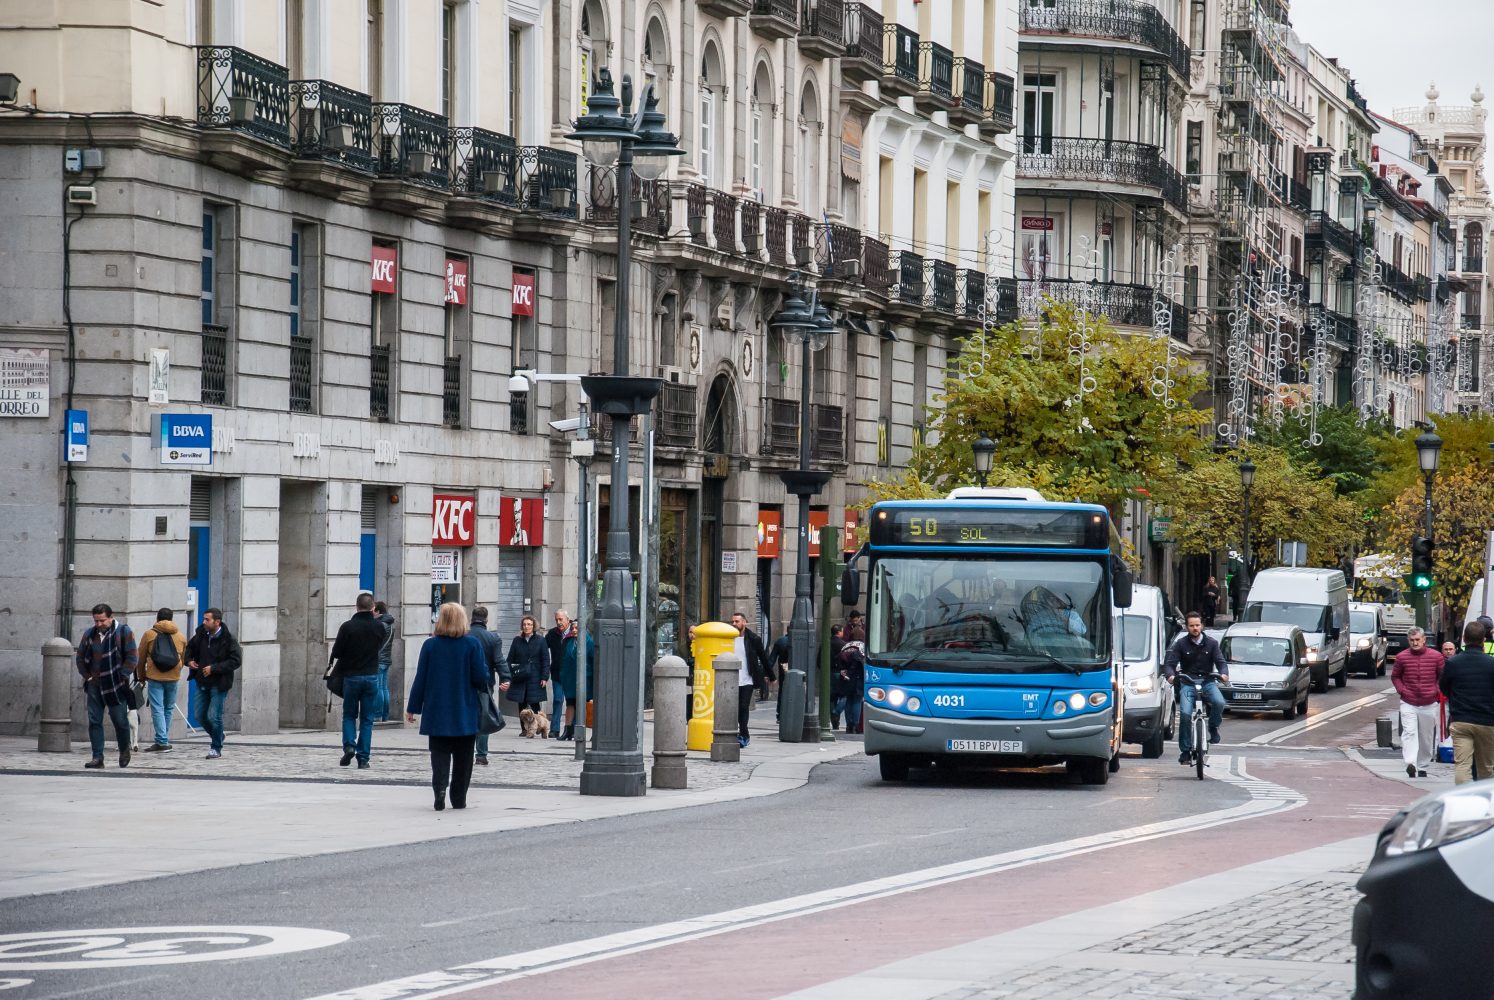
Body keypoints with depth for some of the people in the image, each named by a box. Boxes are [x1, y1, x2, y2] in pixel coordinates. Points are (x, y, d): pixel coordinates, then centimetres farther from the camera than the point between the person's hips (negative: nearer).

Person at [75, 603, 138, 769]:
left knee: (120, 720, 1)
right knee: (94, 721, -1)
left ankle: (124, 751, 24)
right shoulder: (89, 634, 10)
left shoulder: (123, 631, -3)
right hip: (94, 685, 4)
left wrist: (121, 677, -10)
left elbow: (132, 656, -6)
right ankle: (97, 757, 1)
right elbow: (80, 658, 18)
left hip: (116, 686, -4)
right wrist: (87, 676, 6)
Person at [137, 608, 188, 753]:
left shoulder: (149, 635, 0)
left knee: (157, 709, -4)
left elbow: (141, 658, 5)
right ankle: (163, 739, 20)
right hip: (173, 678, 3)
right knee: (168, 708, 15)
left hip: (154, 677, -3)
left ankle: (162, 742, -12)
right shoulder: (181, 636, 9)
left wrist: (141, 677, 18)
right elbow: (183, 658, 14)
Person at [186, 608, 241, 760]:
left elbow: (236, 661, -17)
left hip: (219, 684, -6)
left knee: (214, 716, -9)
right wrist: (188, 660, 1)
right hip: (202, 683, 6)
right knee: (201, 716, 10)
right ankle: (216, 736, 36)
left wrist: (214, 668, -21)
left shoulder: (228, 639, -13)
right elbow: (189, 649, 23)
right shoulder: (201, 636, 4)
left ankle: (216, 748, 7)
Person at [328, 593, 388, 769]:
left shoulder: (347, 627, -11)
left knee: (349, 715, 14)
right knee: (367, 719, 6)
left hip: (351, 676, -1)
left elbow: (337, 651, -7)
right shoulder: (378, 627, -3)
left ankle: (349, 745, -9)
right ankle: (363, 757, 2)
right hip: (371, 676, 1)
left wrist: (332, 663, 14)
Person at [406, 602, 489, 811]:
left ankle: (440, 787, -18)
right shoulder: (472, 644, -7)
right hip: (465, 714, 0)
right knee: (462, 758, 10)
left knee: (440, 755, 4)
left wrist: (412, 708, 5)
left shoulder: (430, 645, -4)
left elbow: (421, 679, -2)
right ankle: (459, 799, 11)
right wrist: (485, 686, 16)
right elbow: (481, 677, -9)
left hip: (437, 712, 0)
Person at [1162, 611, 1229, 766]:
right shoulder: (1181, 644, 5)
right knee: (1185, 713, -21)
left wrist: (1224, 673, -21)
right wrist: (1171, 675, -23)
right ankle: (1185, 751, -11)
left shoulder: (1211, 643, 9)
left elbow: (1220, 662, 2)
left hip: (1208, 681, 1)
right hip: (1187, 682, -1)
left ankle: (1213, 727, 0)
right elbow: (1169, 664, 0)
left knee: (1219, 702, -30)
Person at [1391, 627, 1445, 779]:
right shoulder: (1401, 657, -2)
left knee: (1427, 737, 10)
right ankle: (1410, 764, -31)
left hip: (1429, 704, 2)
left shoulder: (1436, 656, -1)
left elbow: (1443, 676, 11)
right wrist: (1401, 690, -4)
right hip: (1408, 703, -2)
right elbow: (1395, 676, 11)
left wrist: (1438, 691, -2)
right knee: (1409, 733, -19)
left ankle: (1422, 767, 25)